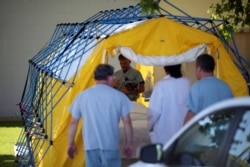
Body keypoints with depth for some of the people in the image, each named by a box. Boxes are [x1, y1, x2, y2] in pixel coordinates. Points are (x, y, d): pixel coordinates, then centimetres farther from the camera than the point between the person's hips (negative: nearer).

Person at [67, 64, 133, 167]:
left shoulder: (82, 96, 5)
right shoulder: (118, 96, 1)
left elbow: (73, 123, 7)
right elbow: (127, 122, 0)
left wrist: (71, 144, 16)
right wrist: (128, 144, 10)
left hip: (91, 145, 2)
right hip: (111, 145, -2)